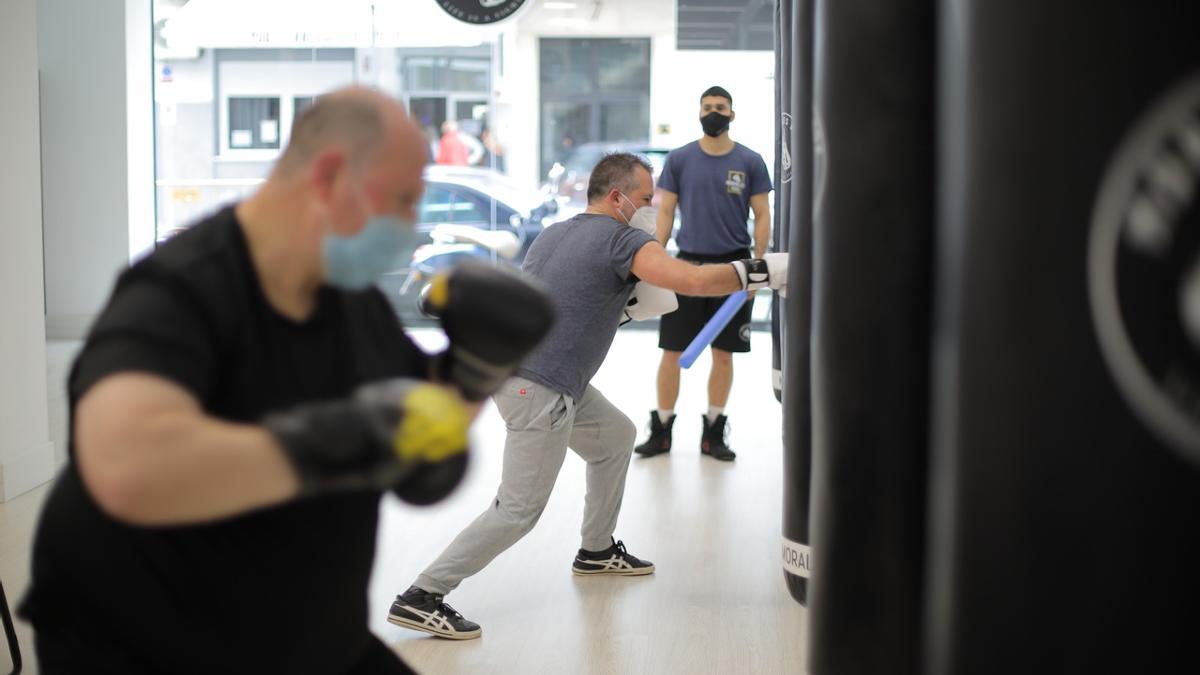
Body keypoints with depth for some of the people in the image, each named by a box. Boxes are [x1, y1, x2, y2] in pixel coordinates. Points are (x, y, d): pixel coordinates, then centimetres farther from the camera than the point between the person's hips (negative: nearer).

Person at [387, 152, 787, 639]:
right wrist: (768, 270, -9)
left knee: (615, 437, 25)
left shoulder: (553, 234, 15)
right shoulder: (621, 239, -9)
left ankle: (597, 551, 35)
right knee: (518, 510, -5)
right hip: (539, 390, -10)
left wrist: (632, 303, 15)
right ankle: (421, 597, -4)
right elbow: (695, 281, -21)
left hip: (512, 369, 10)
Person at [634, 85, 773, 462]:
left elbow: (762, 217, 3)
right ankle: (661, 429, 14)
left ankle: (714, 432, 18)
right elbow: (665, 213, 5)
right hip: (688, 264, 0)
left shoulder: (750, 162, 1)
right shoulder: (679, 159, 2)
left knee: (723, 354, 6)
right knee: (672, 352, 1)